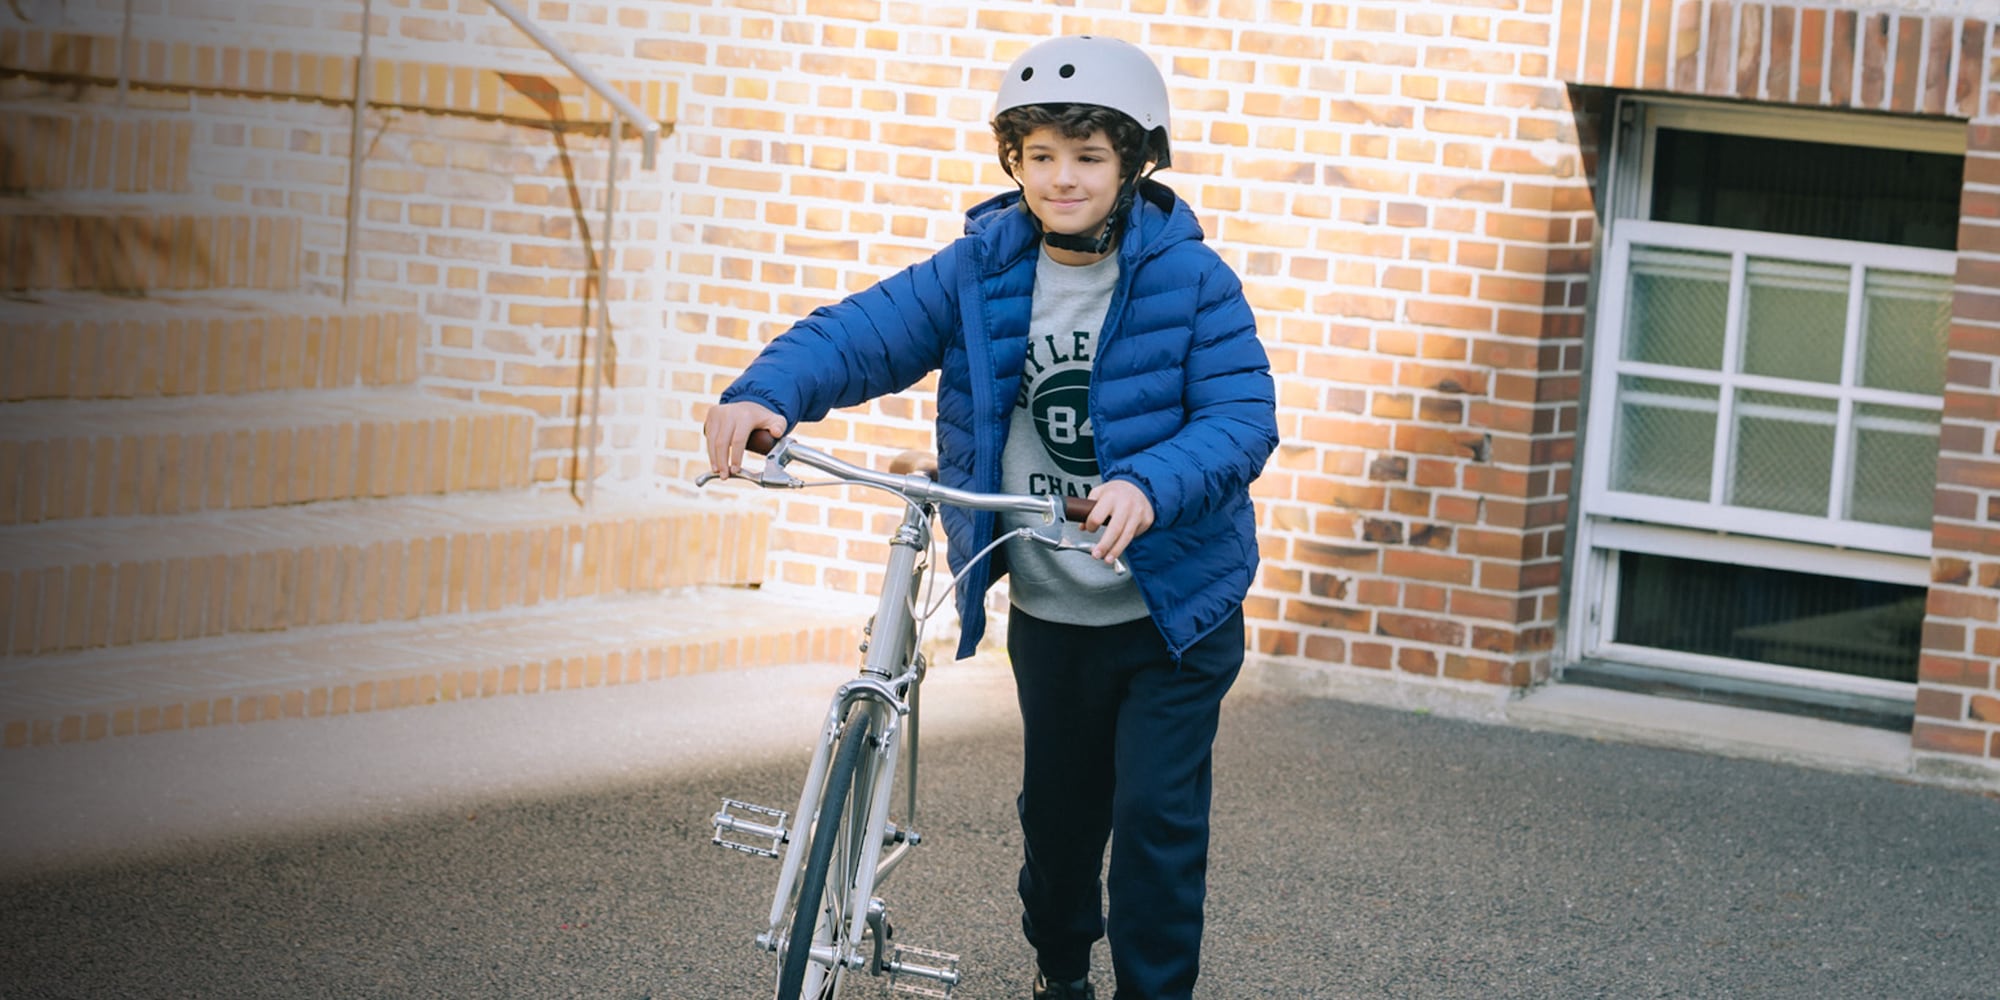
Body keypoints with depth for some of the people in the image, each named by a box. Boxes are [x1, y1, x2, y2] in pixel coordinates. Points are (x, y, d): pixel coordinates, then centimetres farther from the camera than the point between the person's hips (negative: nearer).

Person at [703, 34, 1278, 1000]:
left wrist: (1150, 486, -37)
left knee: (1156, 813, -7)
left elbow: (1242, 416, -18)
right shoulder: (979, 273, -5)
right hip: (1049, 615, 3)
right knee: (1057, 806, 18)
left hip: (1175, 606, -3)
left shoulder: (1192, 279, -12)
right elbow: (866, 330, -14)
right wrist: (768, 392, -34)